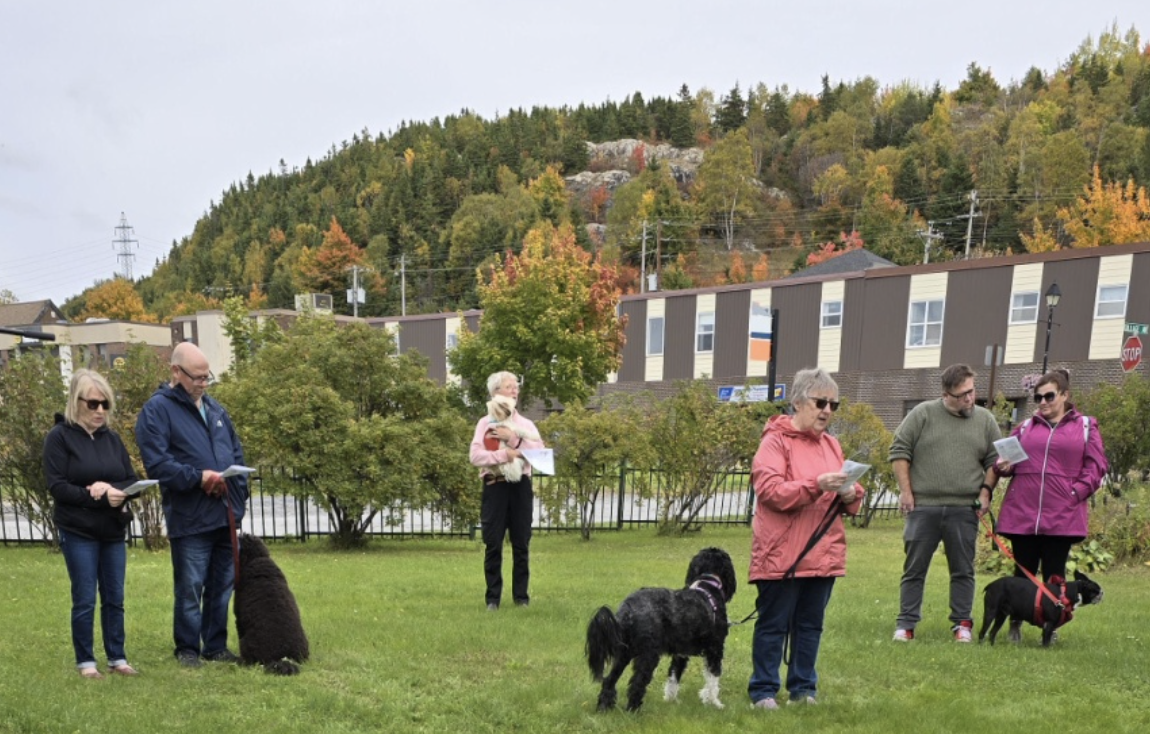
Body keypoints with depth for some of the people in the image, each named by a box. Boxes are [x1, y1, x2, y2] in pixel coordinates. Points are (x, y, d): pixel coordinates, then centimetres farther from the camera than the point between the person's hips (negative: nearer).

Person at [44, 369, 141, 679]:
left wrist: (113, 489, -15)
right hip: (78, 532, -5)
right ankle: (85, 661, 15)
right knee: (84, 600, 2)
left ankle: (117, 657, 18)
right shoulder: (59, 436, -6)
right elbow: (57, 486, -13)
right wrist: (99, 498, -19)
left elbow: (133, 481, 5)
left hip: (113, 531, 5)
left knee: (115, 598, 9)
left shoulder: (112, 438, 9)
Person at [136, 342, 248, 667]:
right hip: (189, 517, -6)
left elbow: (236, 452, 19)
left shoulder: (215, 408, 16)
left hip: (226, 514, 6)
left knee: (222, 586, 13)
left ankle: (216, 646, 25)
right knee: (190, 588, 2)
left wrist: (239, 490, 6)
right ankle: (187, 649, 18)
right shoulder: (157, 410, -6)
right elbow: (156, 463, -15)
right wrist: (197, 477, -20)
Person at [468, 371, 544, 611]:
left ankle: (521, 596, 15)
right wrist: (503, 454, -17)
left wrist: (514, 439, -10)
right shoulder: (486, 423, 5)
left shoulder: (525, 424, 13)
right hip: (495, 486, -2)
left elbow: (540, 452, -4)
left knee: (521, 544, 6)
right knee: (493, 545, 0)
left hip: (521, 486, 2)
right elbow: (475, 456, -8)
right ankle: (493, 598, 9)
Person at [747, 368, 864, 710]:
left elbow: (848, 500, 20)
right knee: (774, 624, 2)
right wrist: (817, 485, -26)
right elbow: (769, 490, -18)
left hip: (824, 553, 6)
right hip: (782, 554, -6)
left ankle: (803, 687, 25)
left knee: (811, 624, 13)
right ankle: (763, 690, 13)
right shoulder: (776, 441, -6)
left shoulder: (831, 444, 14)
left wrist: (850, 493, -4)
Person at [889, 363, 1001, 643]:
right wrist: (905, 491, -4)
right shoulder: (923, 414, 0)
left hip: (964, 510, 2)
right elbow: (899, 451, 0)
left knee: (963, 570, 8)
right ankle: (906, 624, 12)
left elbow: (994, 461, 13)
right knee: (914, 568, 4)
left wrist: (985, 492, 1)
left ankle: (962, 624, 19)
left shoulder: (985, 420, 8)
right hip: (923, 507, -2)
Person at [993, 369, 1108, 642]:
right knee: (1023, 574, 8)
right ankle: (1015, 625, 19)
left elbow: (1096, 466, 3)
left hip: (1061, 517, -2)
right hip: (1022, 514, 2)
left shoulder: (1086, 426, 7)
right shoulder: (1026, 427, 13)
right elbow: (1007, 461, 17)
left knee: (1054, 576, 6)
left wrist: (1076, 492, -9)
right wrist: (1004, 466, -5)